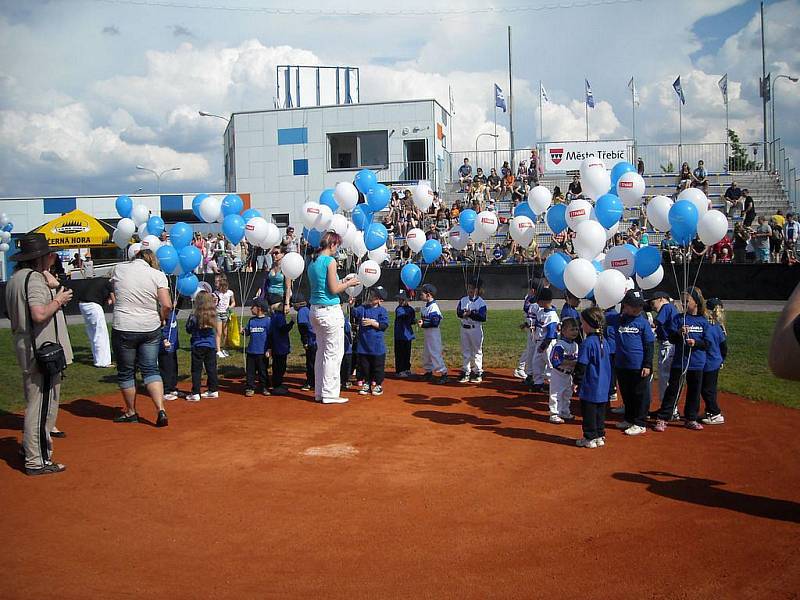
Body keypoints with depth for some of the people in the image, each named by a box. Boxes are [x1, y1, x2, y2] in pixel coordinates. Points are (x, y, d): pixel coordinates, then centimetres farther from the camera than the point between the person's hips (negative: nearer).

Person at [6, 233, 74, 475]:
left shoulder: (16, 278, 14)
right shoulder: (33, 278, -17)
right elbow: (39, 314, -28)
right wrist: (59, 300, -11)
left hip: (28, 351, 11)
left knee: (35, 403, 22)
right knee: (42, 405, -4)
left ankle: (31, 448, 35)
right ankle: (37, 462, 3)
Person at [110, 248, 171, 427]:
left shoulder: (119, 269, 2)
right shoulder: (157, 275, -3)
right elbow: (167, 305, -11)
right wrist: (161, 320, 6)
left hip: (124, 329, 0)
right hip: (150, 329, 1)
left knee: (126, 372, 13)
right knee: (151, 370, 8)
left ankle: (131, 412, 25)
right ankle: (161, 410, -5)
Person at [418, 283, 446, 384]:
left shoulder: (433, 307, -20)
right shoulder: (426, 307, 11)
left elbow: (435, 322, -24)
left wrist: (423, 324, -23)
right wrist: (421, 321, 2)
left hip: (434, 333, -11)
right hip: (427, 333, 11)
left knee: (435, 353, -10)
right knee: (426, 353, 17)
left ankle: (442, 373, -6)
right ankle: (429, 371, 29)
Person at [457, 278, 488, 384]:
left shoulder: (481, 302, -8)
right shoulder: (463, 300, 6)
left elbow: (483, 318, -16)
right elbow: (458, 312, -2)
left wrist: (471, 314, -23)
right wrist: (464, 313, -23)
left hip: (476, 329, -5)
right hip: (464, 328, 5)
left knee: (477, 351, 3)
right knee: (465, 351, 10)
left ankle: (478, 373, 11)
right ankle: (466, 373, 17)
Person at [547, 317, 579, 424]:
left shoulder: (575, 345, 4)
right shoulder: (559, 345, -22)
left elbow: (577, 359, 14)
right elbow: (557, 361, -29)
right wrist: (572, 363, -29)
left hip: (569, 374, 9)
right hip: (558, 374, -8)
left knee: (567, 394, 20)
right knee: (556, 394, -3)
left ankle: (565, 412, 34)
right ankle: (554, 414, 4)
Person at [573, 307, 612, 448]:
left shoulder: (588, 343, -18)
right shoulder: (603, 341, 7)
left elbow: (581, 365, -16)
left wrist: (576, 381, -7)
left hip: (590, 387, -8)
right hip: (603, 387, 8)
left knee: (589, 412, 2)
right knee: (600, 412, 14)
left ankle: (590, 438, 9)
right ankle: (600, 436, 22)